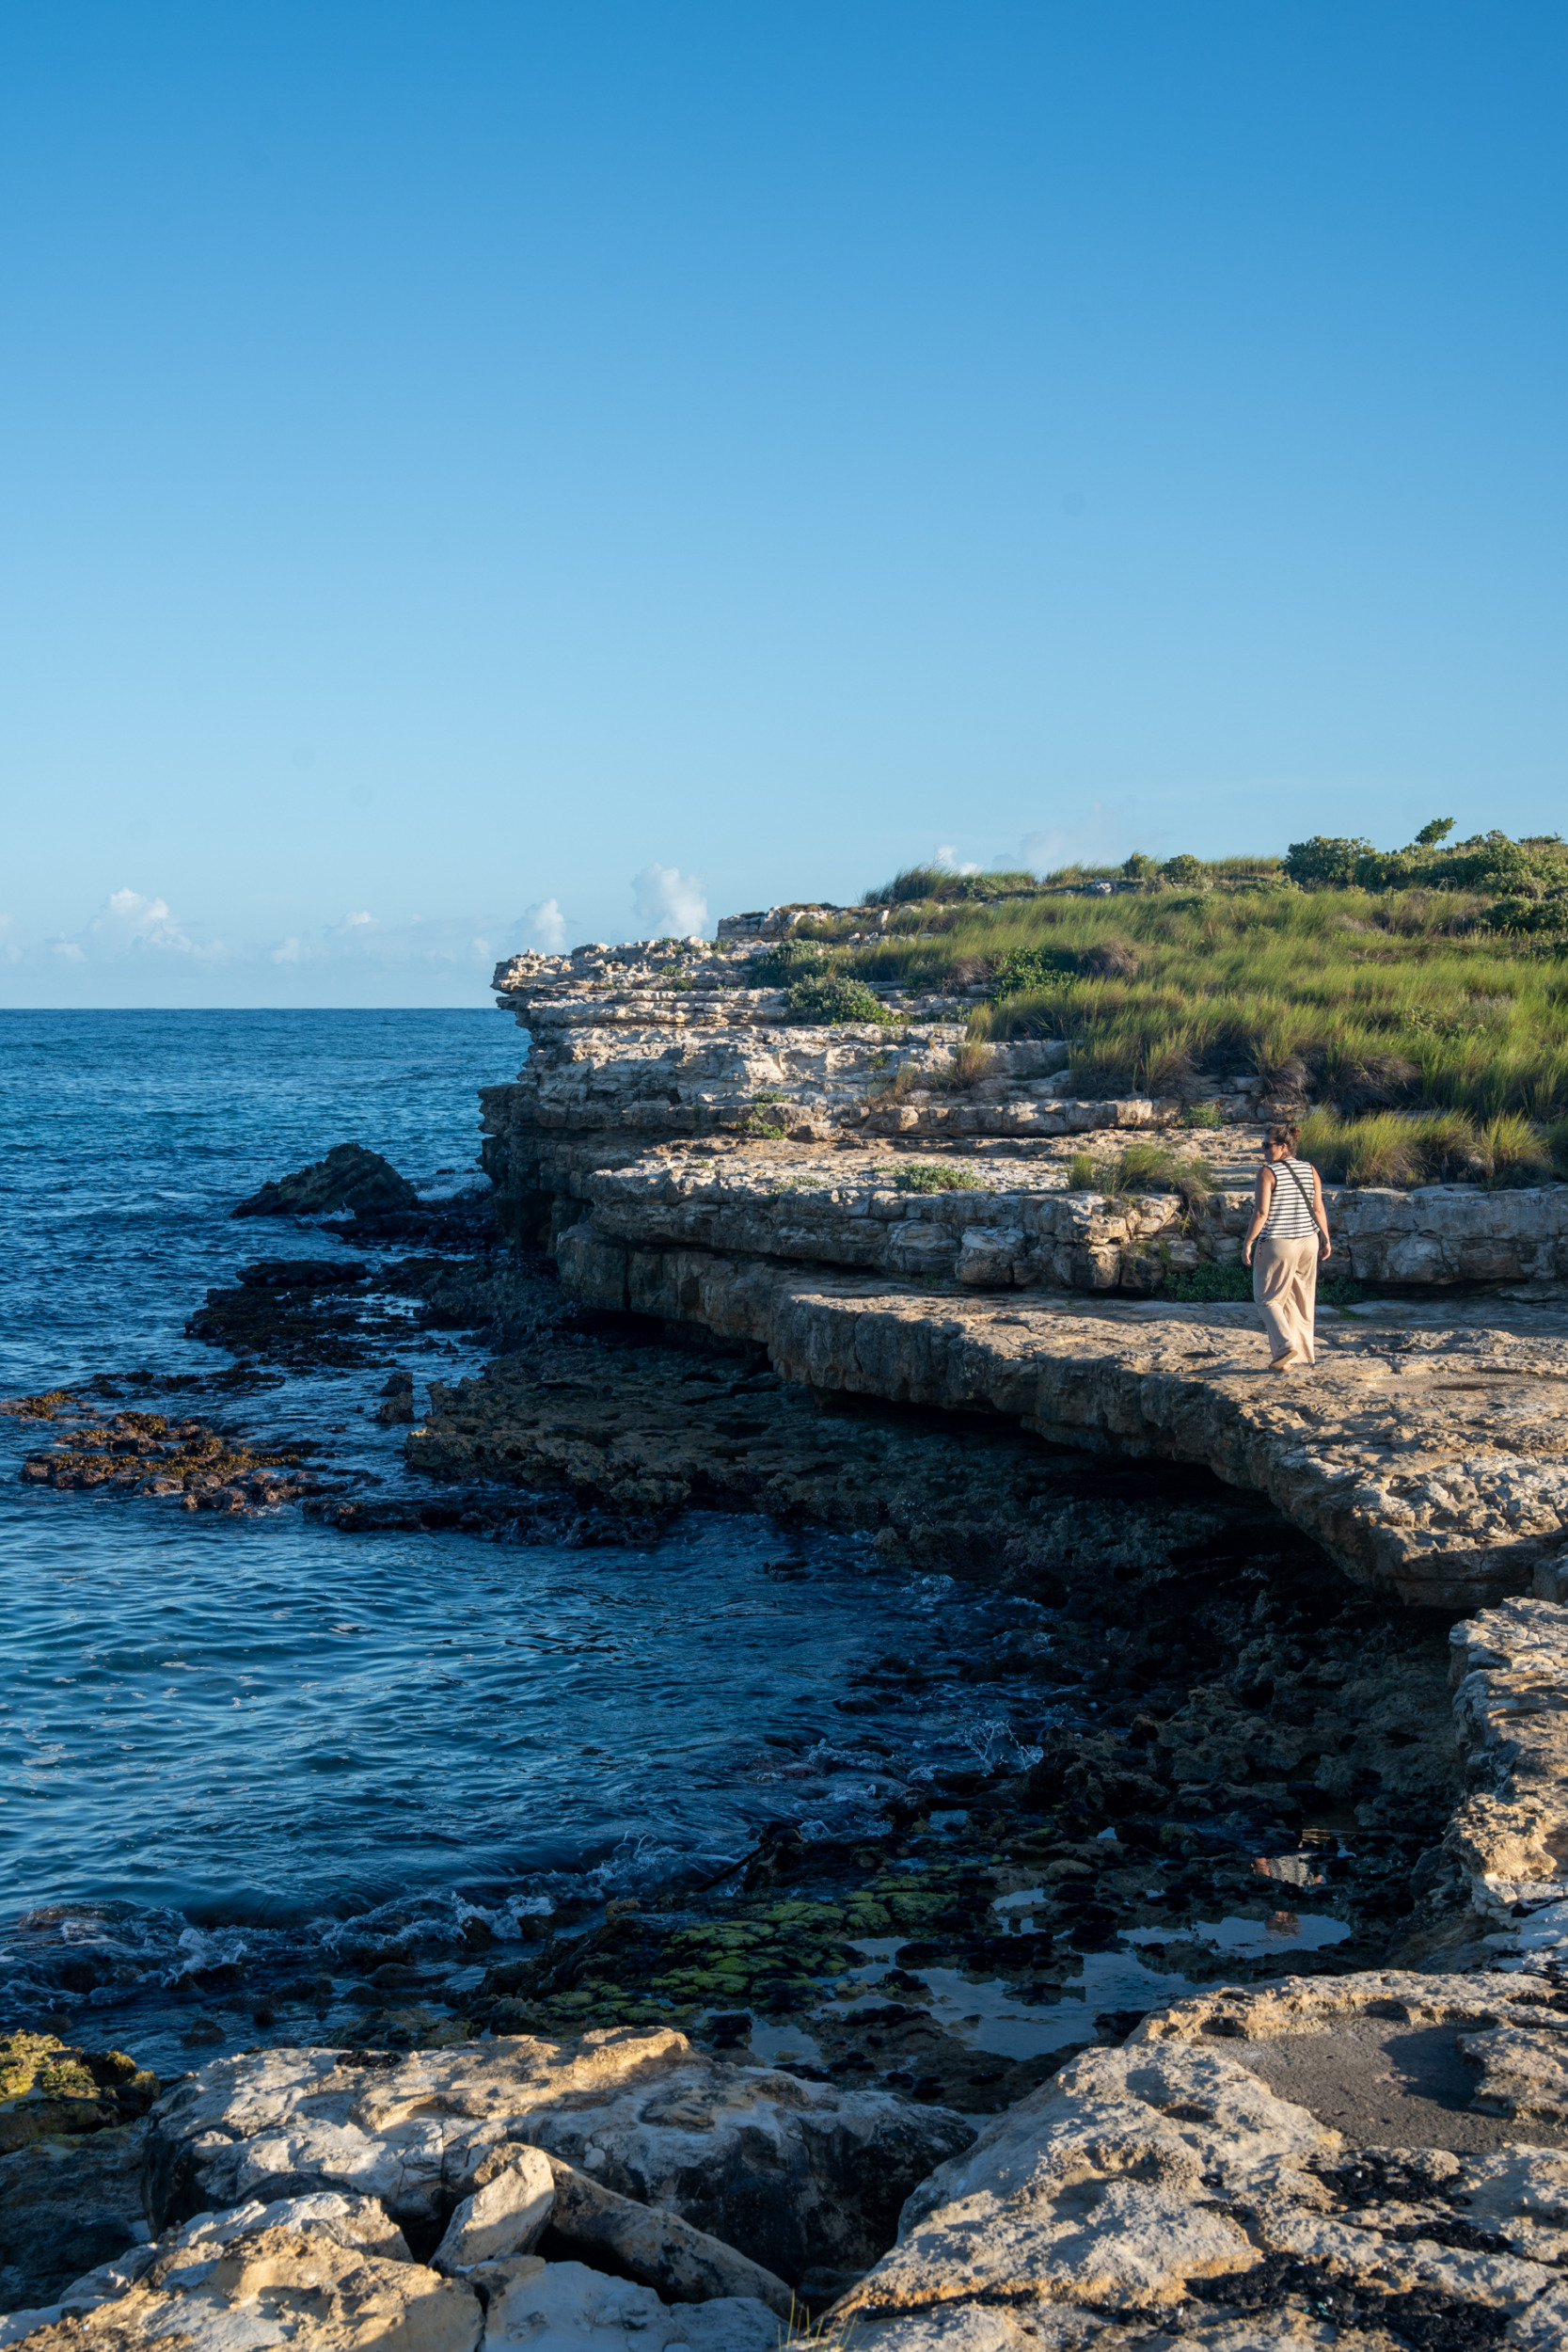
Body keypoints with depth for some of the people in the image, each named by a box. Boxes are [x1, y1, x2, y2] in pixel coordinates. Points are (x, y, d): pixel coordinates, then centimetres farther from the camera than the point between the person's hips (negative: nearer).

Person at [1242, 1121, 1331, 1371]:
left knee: (1268, 1299, 7)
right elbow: (1318, 1209, 3)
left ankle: (1285, 1346, -12)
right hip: (1307, 1242, 6)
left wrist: (1248, 1243, -11)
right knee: (1300, 1300, 15)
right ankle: (1303, 1352, 21)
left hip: (1277, 1244, -5)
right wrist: (1326, 1238, 12)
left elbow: (1261, 1212, -17)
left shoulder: (1268, 1172, -12)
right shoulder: (1310, 1170, 3)